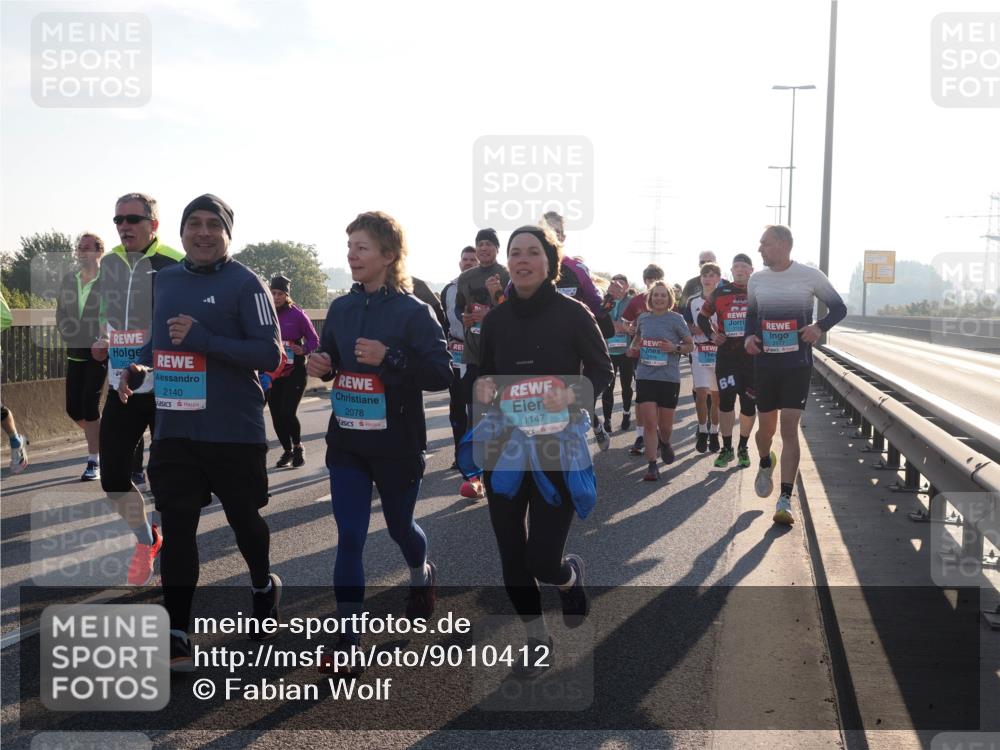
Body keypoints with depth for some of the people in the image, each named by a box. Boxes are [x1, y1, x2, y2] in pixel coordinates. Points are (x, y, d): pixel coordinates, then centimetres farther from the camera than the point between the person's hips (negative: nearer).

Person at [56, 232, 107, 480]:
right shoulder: (68, 279, 8)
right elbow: (61, 314, 12)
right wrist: (71, 336, -2)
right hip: (75, 352, 6)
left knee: (90, 405, -9)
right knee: (73, 407, 6)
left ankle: (94, 461, 3)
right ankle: (101, 439, 33)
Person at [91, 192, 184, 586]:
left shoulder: (175, 267, -12)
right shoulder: (108, 264, 7)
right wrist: (101, 343, 8)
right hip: (121, 389, 6)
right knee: (112, 478, 7)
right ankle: (146, 540, 32)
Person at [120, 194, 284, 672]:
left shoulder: (245, 284, -10)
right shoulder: (165, 279, 9)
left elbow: (270, 354, -16)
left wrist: (203, 339, -24)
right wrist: (140, 366, 5)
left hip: (235, 431, -4)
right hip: (173, 430, 5)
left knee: (243, 518, 13)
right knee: (176, 527, 1)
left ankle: (263, 587, 42)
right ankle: (176, 636, 6)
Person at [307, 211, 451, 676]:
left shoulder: (413, 312, -12)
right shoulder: (341, 308, 4)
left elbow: (442, 374, -16)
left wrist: (389, 358, -27)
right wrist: (321, 364, -7)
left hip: (397, 446, -3)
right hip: (346, 444, 4)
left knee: (399, 527, 17)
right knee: (349, 539, -1)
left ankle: (422, 575, 52)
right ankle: (347, 643, 6)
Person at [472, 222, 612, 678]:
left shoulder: (573, 314, -8)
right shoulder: (496, 319, 3)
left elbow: (602, 372, -2)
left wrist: (572, 395, -21)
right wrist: (483, 386, -10)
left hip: (559, 447, -4)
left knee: (542, 560, -8)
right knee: (511, 554, 7)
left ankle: (570, 575, 30)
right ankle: (535, 637, 30)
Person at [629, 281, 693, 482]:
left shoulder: (676, 319, -3)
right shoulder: (643, 318, 6)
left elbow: (690, 345, 4)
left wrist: (675, 348, -15)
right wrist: (635, 347, 4)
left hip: (669, 377, -1)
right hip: (645, 376, 2)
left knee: (665, 425, 9)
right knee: (649, 423, -6)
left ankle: (665, 443, 43)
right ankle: (652, 465, -1)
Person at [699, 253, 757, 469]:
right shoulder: (720, 292, 6)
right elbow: (702, 316, 16)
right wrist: (712, 335, 2)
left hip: (753, 356, 0)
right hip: (726, 355, 0)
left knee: (749, 403, 4)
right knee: (725, 401, 0)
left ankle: (743, 448, 20)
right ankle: (727, 448, 12)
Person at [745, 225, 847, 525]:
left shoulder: (811, 276, -5)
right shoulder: (756, 279, 5)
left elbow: (839, 308, 5)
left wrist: (820, 327, -14)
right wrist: (749, 336, -1)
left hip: (798, 365, -3)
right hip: (765, 364, 3)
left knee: (789, 429, -10)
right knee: (766, 427, 10)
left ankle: (785, 499, -7)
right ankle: (766, 464, 45)